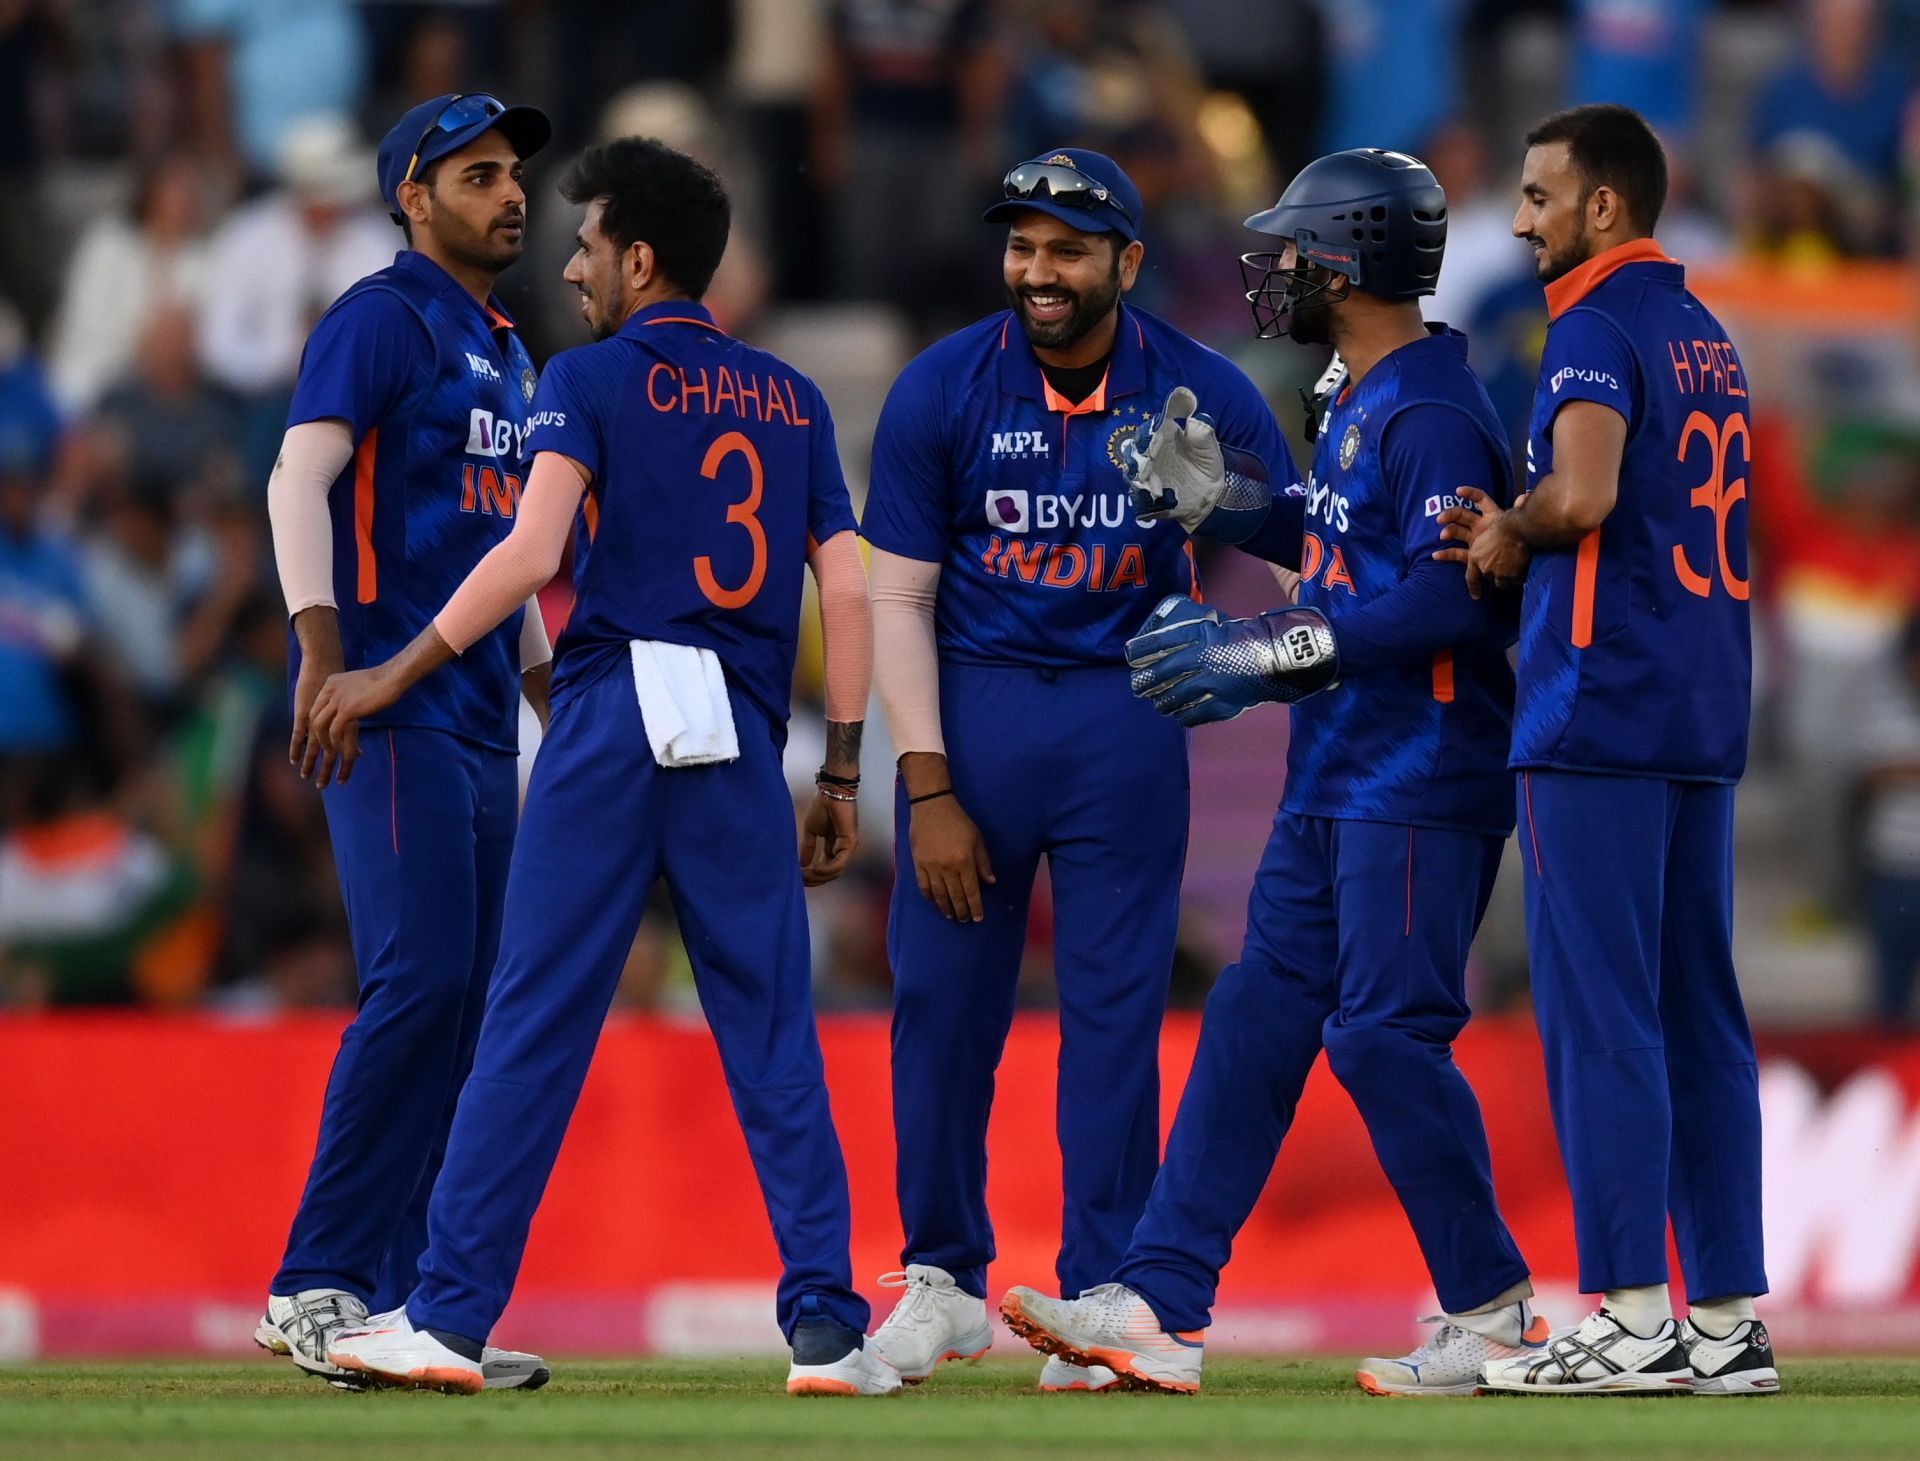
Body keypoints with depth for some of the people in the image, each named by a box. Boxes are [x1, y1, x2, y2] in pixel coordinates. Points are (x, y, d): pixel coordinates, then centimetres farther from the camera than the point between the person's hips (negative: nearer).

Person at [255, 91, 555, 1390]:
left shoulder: (506, 354, 22)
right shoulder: (381, 319, -5)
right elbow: (300, 476, -16)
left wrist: (558, 700, 25)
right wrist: (322, 650, -28)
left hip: (481, 722, 9)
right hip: (393, 708, -9)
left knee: (462, 1002, 5)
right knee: (420, 980, -17)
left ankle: (392, 1301, 7)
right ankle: (317, 1287, -15)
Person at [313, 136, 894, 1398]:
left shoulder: (591, 379, 2)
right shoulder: (790, 399, 15)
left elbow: (531, 555, -12)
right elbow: (848, 593, 9)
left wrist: (396, 676, -6)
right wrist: (842, 774, 12)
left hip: (609, 722, -3)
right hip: (743, 734, 3)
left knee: (534, 1025, -2)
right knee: (775, 1044, 5)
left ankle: (452, 1317, -2)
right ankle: (828, 1329, -1)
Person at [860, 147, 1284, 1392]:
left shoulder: (1203, 394, -5)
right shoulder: (942, 390, -6)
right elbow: (899, 599, -3)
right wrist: (929, 790, -9)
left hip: (1127, 715, 0)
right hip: (972, 704, 0)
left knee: (1116, 1008, -1)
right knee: (942, 996, 2)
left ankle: (1099, 1298, 4)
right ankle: (945, 1280, 16)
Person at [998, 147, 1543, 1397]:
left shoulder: (1433, 411, -16)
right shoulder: (1361, 402, 15)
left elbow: (1453, 597, -25)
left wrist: (1269, 648, -23)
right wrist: (1218, 499, 16)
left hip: (1419, 780, -10)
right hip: (1337, 779, 10)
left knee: (1385, 1034, -9)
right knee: (1258, 1017, 7)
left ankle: (1493, 1308, 3)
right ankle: (1162, 1304, 6)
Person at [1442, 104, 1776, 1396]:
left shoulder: (1597, 330, -10)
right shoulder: (1707, 335, 18)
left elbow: (1582, 495, -26)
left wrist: (1509, 532, -6)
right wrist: (1521, 544, 11)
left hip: (1601, 709, -9)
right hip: (1705, 715, 9)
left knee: (1598, 1015, -6)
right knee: (1699, 1018, 9)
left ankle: (1632, 1318, -9)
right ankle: (1729, 1321, 8)